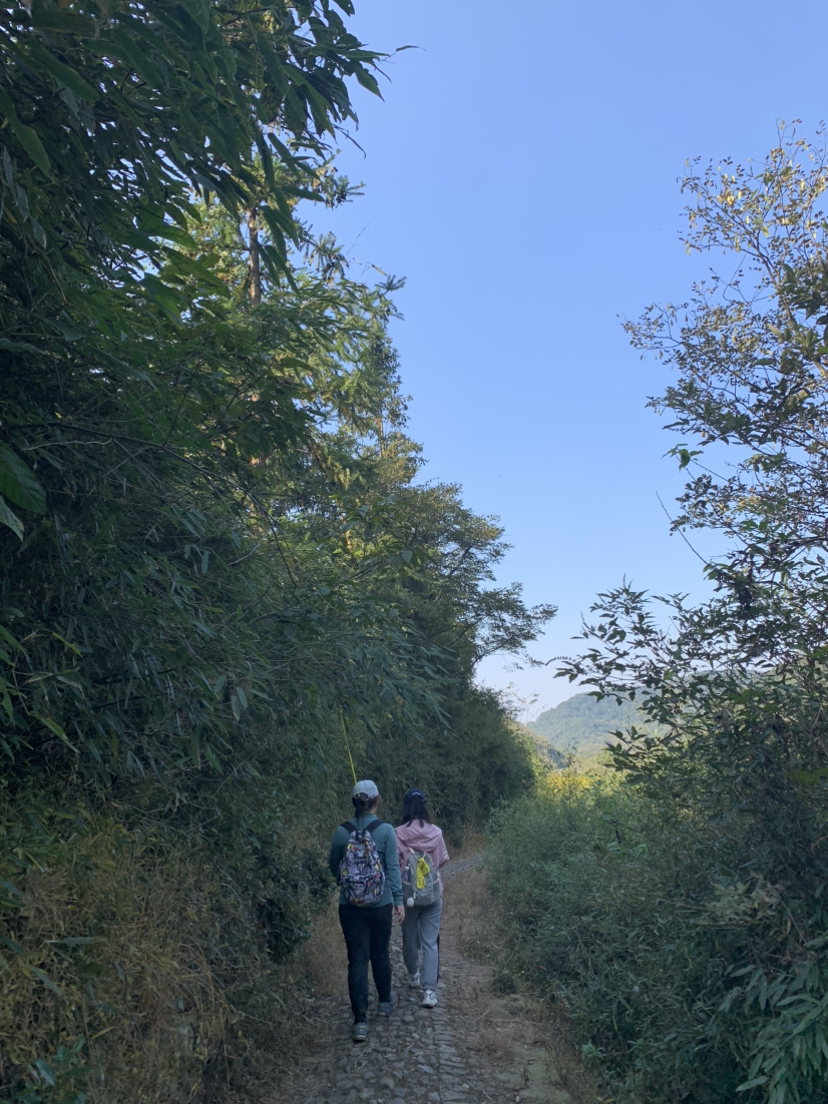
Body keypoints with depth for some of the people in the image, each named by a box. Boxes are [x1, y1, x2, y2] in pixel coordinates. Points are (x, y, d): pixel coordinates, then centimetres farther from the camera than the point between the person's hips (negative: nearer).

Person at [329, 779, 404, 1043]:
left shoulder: (342, 832, -5)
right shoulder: (385, 830, -11)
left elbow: (333, 866, 8)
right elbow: (393, 867, -10)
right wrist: (399, 899, -3)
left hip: (350, 905, 1)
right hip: (380, 904, 0)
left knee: (357, 960, 5)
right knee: (380, 953, 19)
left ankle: (360, 1021, 1)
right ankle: (385, 1001, 40)